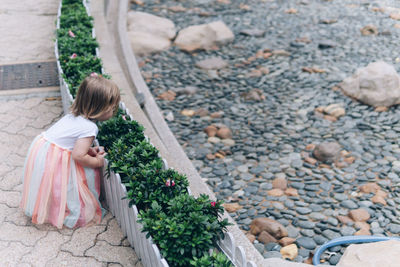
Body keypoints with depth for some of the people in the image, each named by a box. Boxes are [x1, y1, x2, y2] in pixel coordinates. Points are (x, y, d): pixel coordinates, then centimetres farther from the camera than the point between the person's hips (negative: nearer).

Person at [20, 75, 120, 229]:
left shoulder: (74, 115, 8)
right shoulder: (89, 128, -21)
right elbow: (78, 155, -25)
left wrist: (90, 150, 8)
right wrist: (97, 162, -9)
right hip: (52, 162, -9)